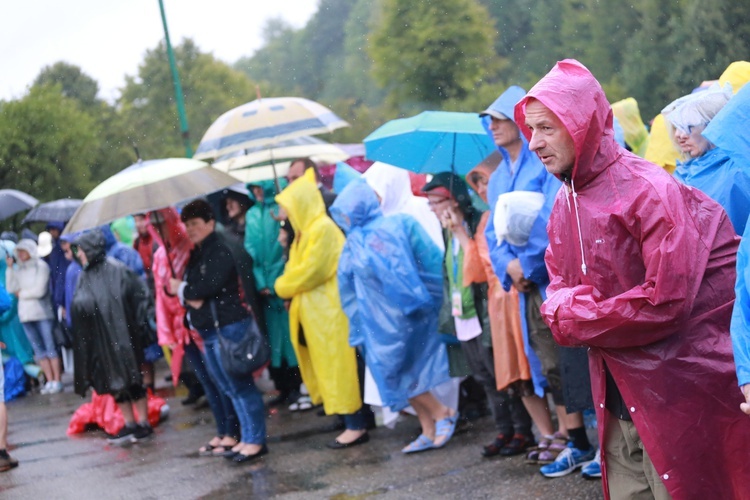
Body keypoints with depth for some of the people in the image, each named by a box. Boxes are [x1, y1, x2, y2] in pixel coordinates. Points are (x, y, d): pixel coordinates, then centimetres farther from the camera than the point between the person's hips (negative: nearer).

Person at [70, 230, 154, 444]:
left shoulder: (115, 270, -10)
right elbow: (78, 308, 13)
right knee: (112, 381, 10)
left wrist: (138, 324, -13)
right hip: (97, 340, 7)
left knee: (130, 378, -1)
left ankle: (144, 424, 8)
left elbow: (140, 293, -10)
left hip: (119, 336, -7)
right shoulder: (85, 276, 10)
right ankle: (130, 425, 18)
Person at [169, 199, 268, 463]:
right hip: (208, 331, 9)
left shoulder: (219, 251, -11)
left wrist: (181, 288, -4)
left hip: (228, 328, -9)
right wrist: (190, 298, -10)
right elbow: (180, 287, 13)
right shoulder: (195, 255, 16)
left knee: (241, 386, -5)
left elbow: (209, 286, -21)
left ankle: (255, 440, 0)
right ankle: (246, 437, 19)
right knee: (230, 388, 13)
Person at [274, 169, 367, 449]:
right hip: (315, 310, 10)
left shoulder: (322, 228, -16)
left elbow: (308, 271, -19)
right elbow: (297, 268, 17)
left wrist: (282, 287, -4)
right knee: (326, 366, 11)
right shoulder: (306, 230, 14)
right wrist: (287, 288, -2)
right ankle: (352, 420, 16)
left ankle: (356, 427, -3)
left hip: (329, 309, -10)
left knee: (336, 367, -7)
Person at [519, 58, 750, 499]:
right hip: (619, 396, 8)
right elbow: (560, 287, 14)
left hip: (680, 392, -7)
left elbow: (668, 300, -24)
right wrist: (565, 309, -12)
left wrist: (577, 321, -13)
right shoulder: (565, 204, 8)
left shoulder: (648, 192, -18)